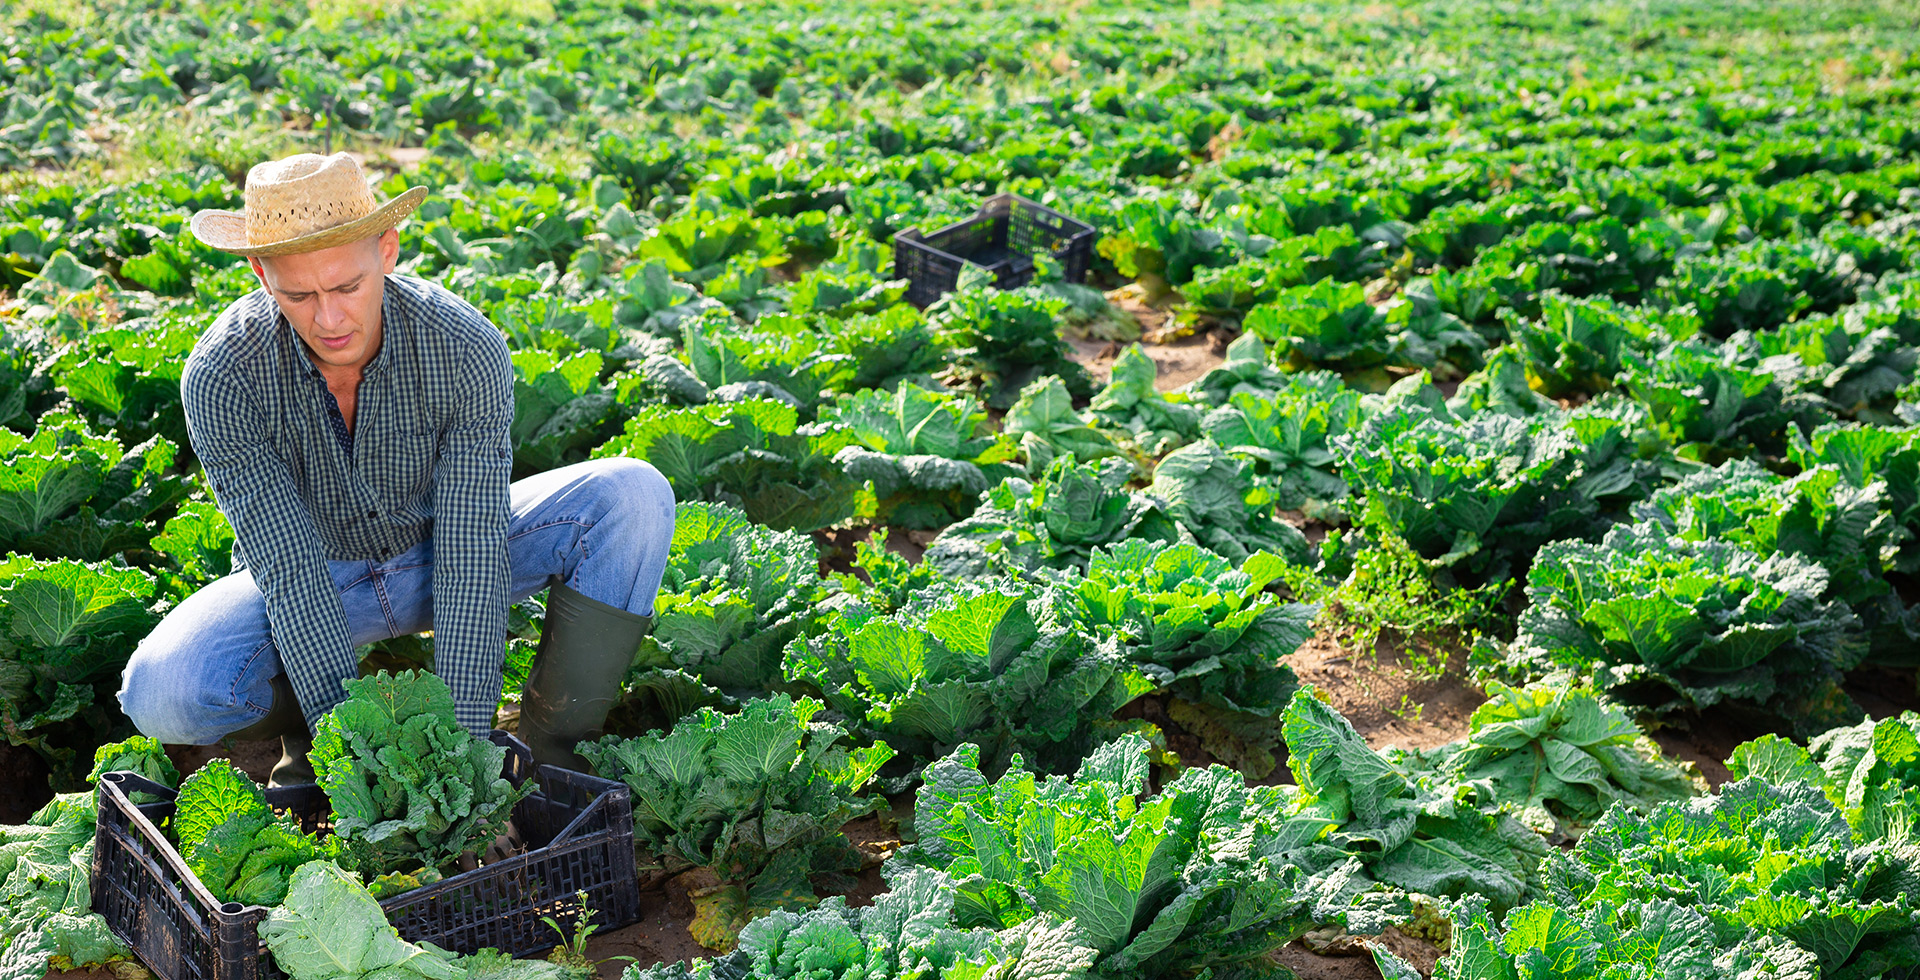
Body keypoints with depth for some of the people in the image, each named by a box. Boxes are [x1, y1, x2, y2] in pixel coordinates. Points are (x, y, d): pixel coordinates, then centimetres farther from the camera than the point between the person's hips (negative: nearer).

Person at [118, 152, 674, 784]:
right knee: (161, 692, -31)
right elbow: (290, 572, -29)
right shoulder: (222, 378, -27)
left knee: (633, 497, -24)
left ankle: (549, 749, -12)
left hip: (436, 552, 1)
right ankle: (308, 726, 2)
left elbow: (472, 555, -28)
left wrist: (466, 740, -33)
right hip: (306, 580, -1)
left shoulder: (467, 350, -27)